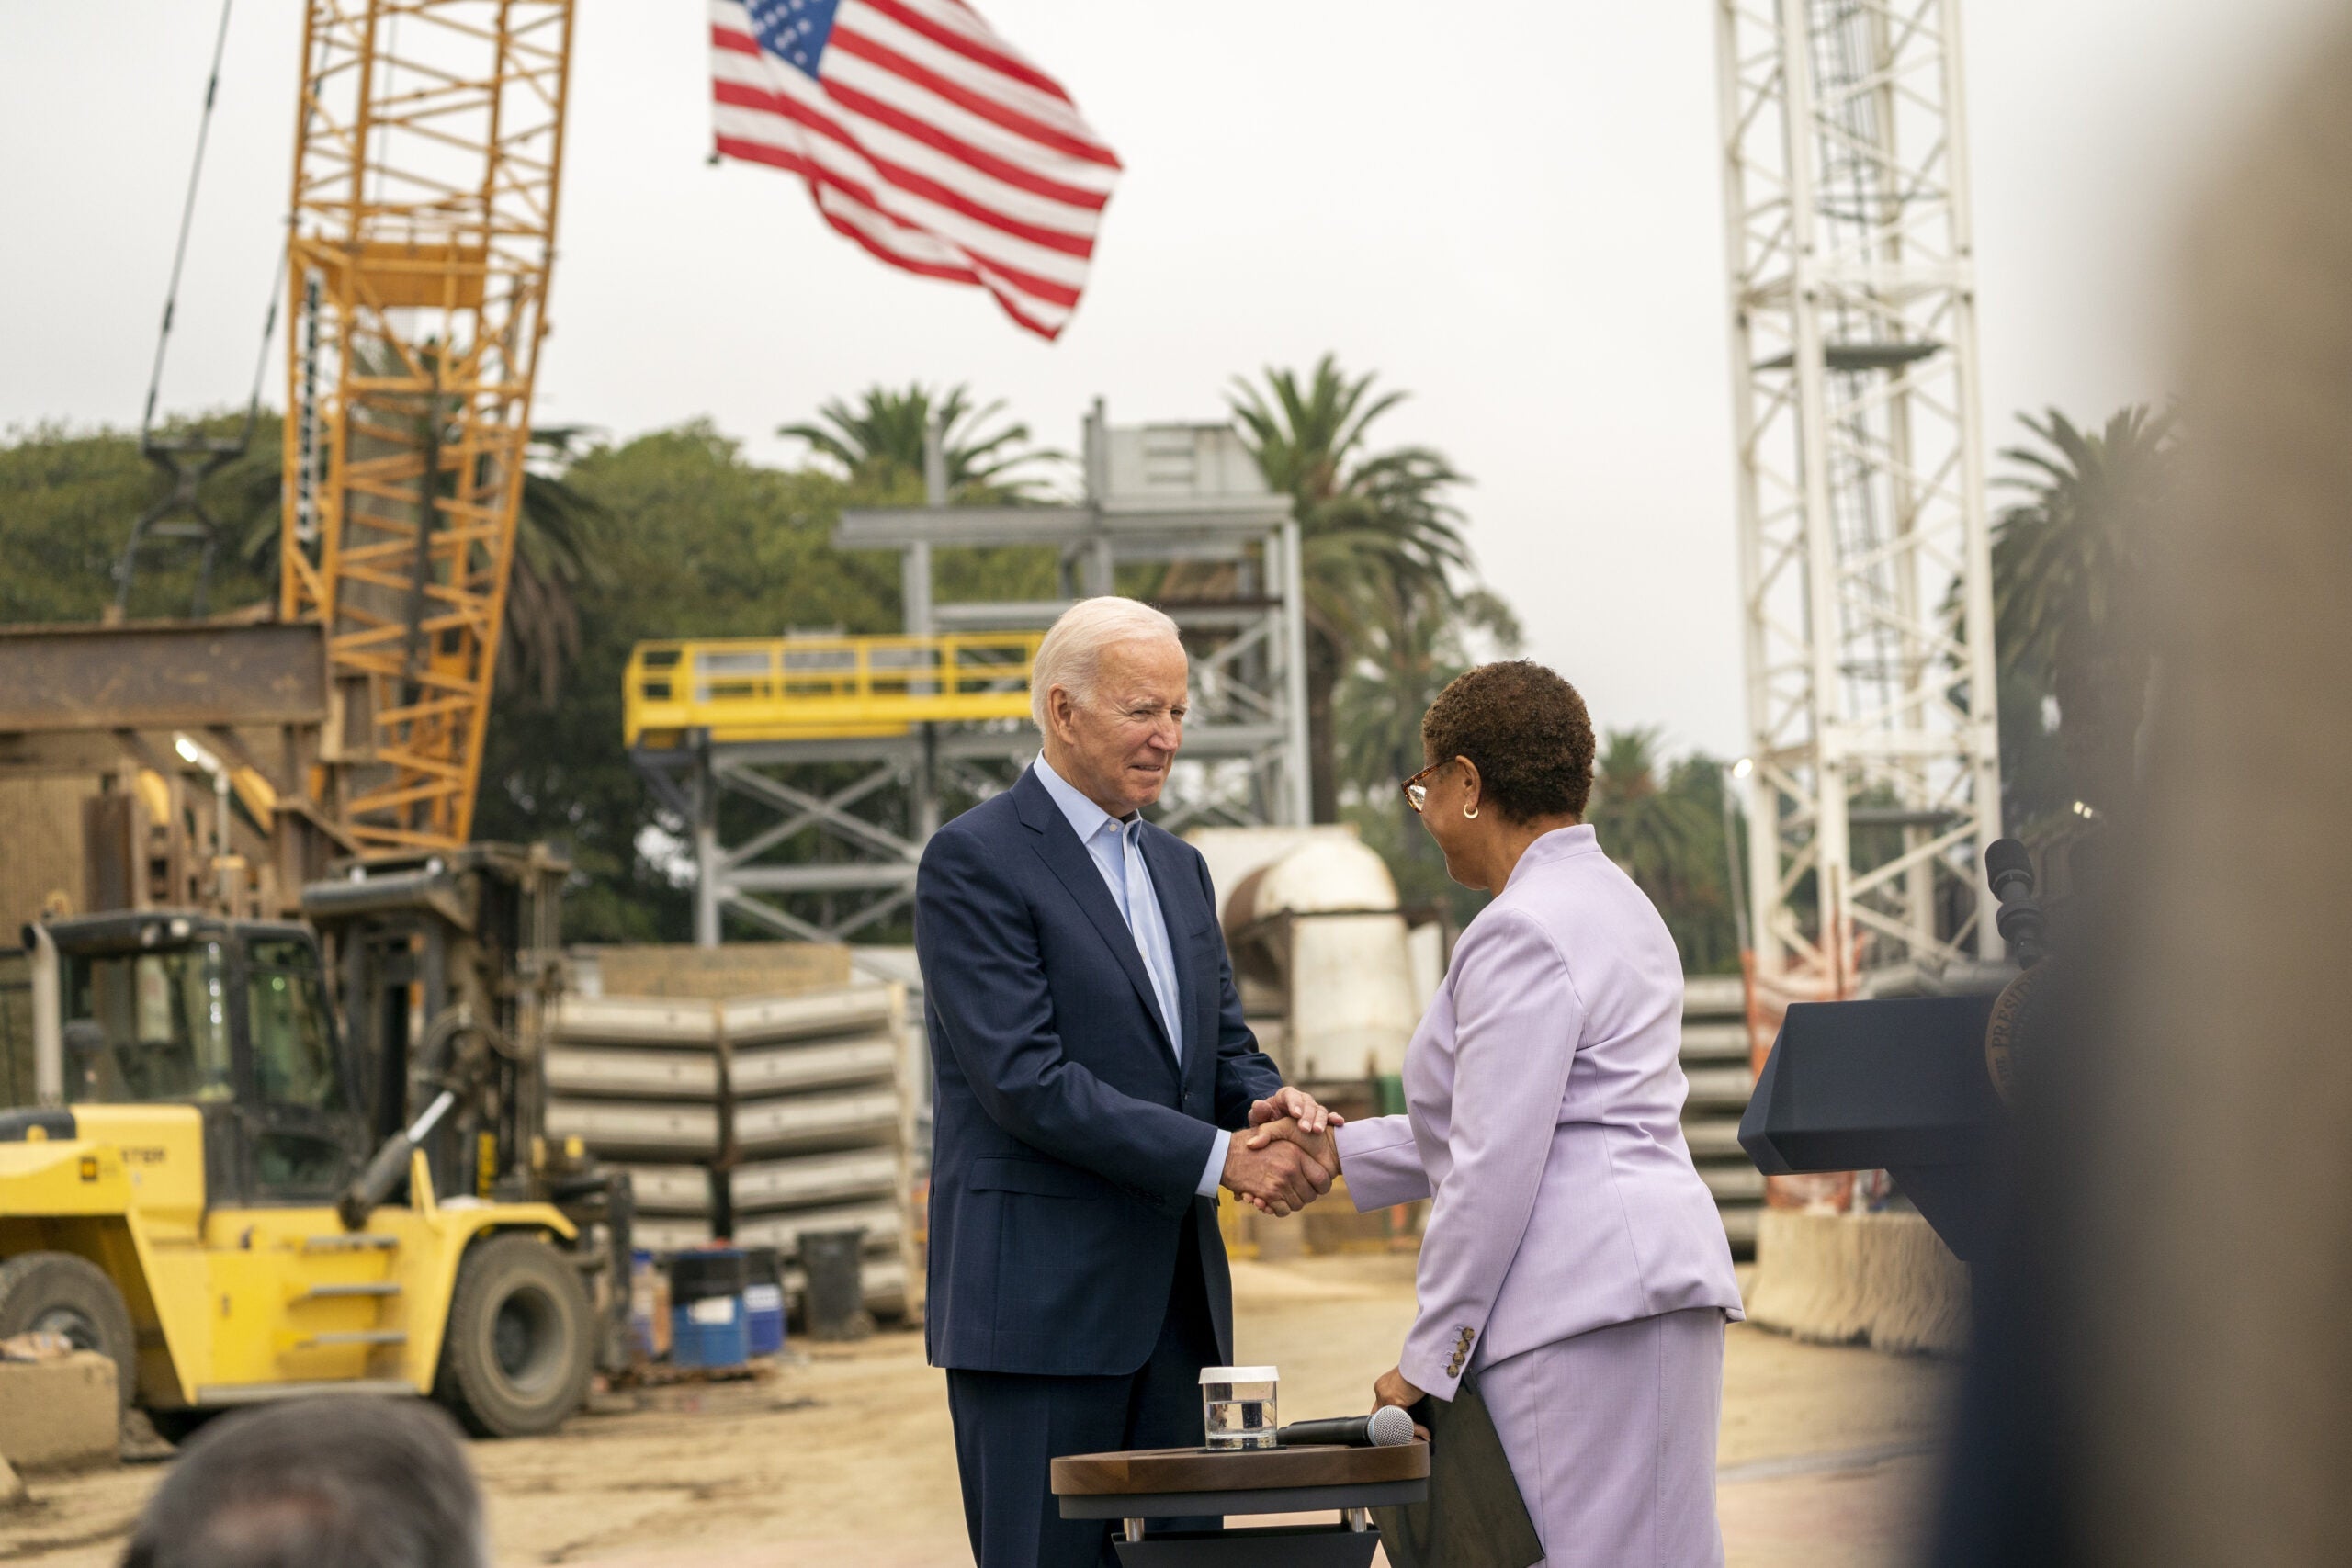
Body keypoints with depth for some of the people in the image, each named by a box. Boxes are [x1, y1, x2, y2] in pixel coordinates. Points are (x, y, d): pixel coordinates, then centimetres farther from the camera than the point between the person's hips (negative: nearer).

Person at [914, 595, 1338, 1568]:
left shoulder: (1177, 868, 17)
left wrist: (1268, 1105, -8)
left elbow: (1224, 1049, 17)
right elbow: (1026, 1080, -17)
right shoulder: (974, 861, -8)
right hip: (1037, 1303, -7)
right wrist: (1219, 1157, -20)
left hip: (1174, 1299, 8)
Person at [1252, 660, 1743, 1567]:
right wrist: (1345, 1151, 24)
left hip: (1583, 1307, -10)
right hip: (1657, 1283, 10)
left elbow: (1495, 1170, -16)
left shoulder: (1522, 932, -12)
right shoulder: (1615, 904, 20)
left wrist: (1426, 1359, -10)